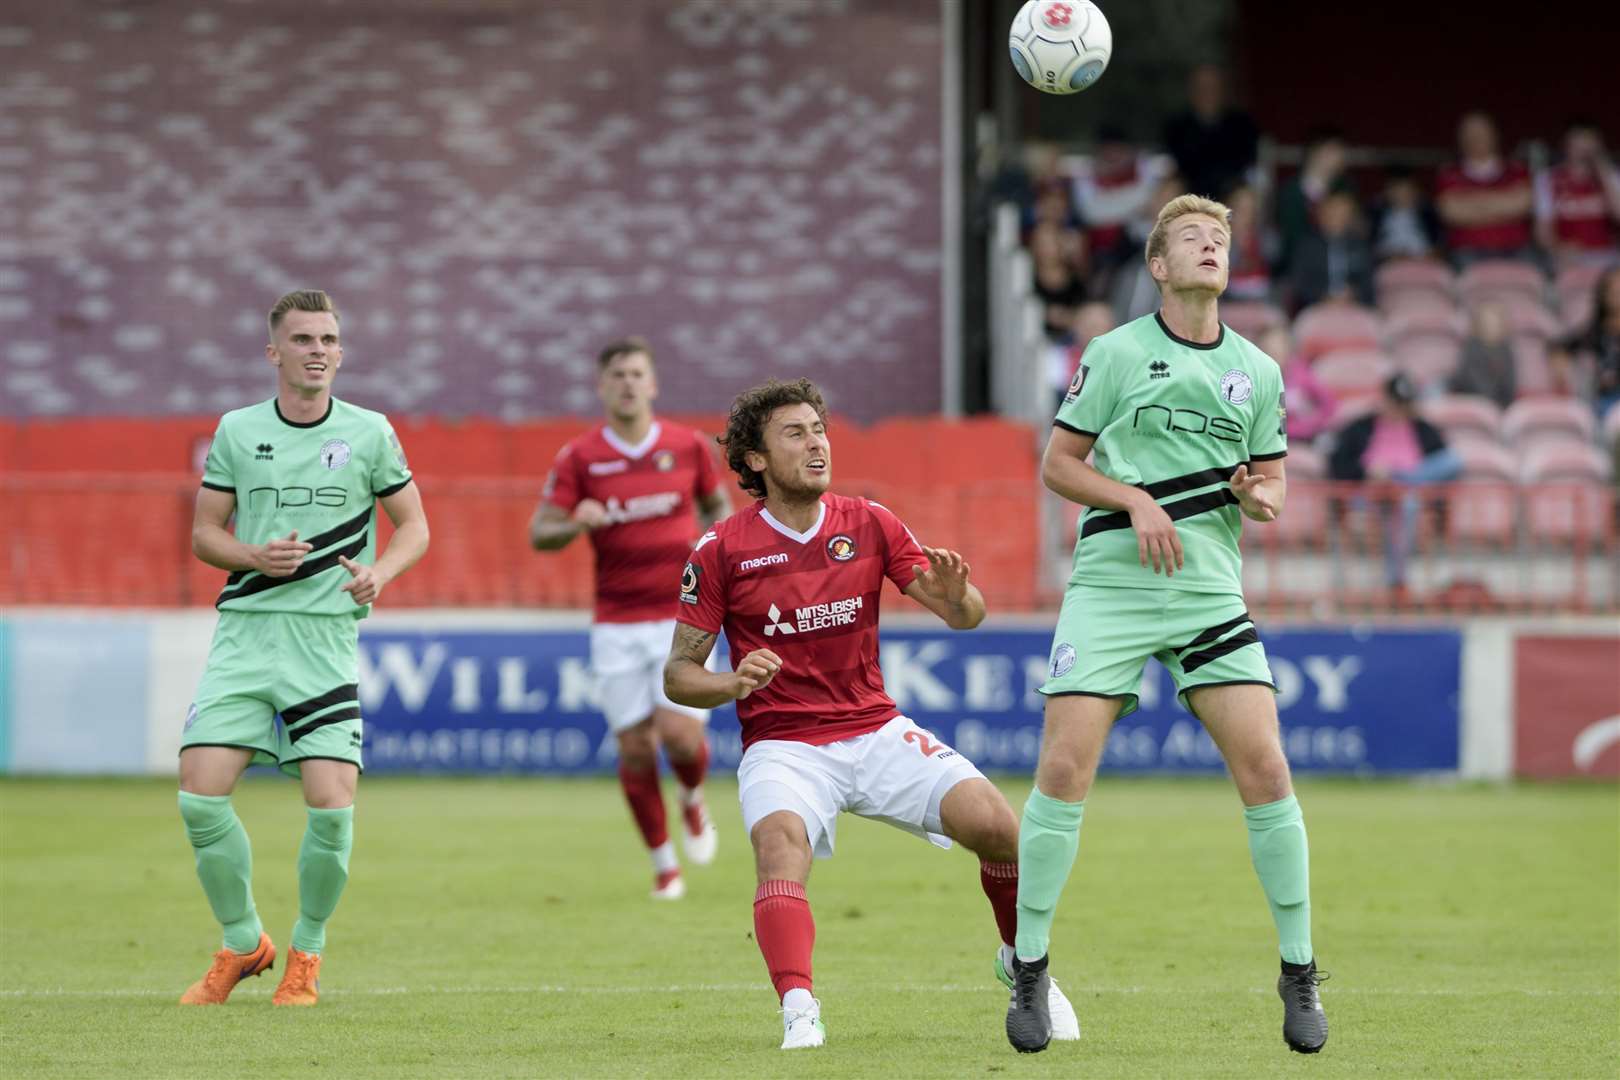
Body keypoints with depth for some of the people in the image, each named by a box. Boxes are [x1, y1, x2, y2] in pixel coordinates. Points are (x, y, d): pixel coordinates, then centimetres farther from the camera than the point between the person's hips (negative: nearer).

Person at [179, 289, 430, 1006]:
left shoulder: (369, 433, 3)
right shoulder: (237, 431, 6)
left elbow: (413, 524, 10)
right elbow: (204, 532, 11)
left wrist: (381, 571, -11)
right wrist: (256, 557, -10)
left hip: (326, 634, -1)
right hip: (246, 628, 1)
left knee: (332, 806, -12)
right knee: (200, 793, -10)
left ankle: (307, 952, 11)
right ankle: (243, 943, 11)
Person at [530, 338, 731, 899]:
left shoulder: (687, 446, 2)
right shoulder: (579, 458, -1)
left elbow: (718, 505, 18)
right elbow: (539, 533, -1)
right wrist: (576, 524, -23)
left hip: (681, 615, 0)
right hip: (616, 622, 1)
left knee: (680, 733, -15)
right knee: (635, 747, 0)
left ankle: (693, 801, 21)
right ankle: (663, 863, 17)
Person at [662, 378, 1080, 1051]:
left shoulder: (868, 524, 4)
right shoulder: (722, 550, -3)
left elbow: (966, 616, 3)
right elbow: (678, 673, 0)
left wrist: (955, 594, -22)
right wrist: (734, 684, -22)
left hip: (876, 731, 3)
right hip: (782, 744, -3)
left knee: (996, 826, -15)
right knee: (780, 845, -35)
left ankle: (1022, 964, 12)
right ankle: (799, 1013, -46)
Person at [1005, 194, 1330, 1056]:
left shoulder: (1257, 371, 11)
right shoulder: (1115, 354, 1)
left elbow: (1271, 480, 18)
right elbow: (1057, 464, 4)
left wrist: (1259, 497, -5)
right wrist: (1136, 500, -12)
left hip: (1210, 591, 2)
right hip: (1110, 585, -2)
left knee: (1264, 768, -8)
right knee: (1064, 766, -11)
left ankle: (1299, 975, 4)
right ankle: (1029, 970, 2)